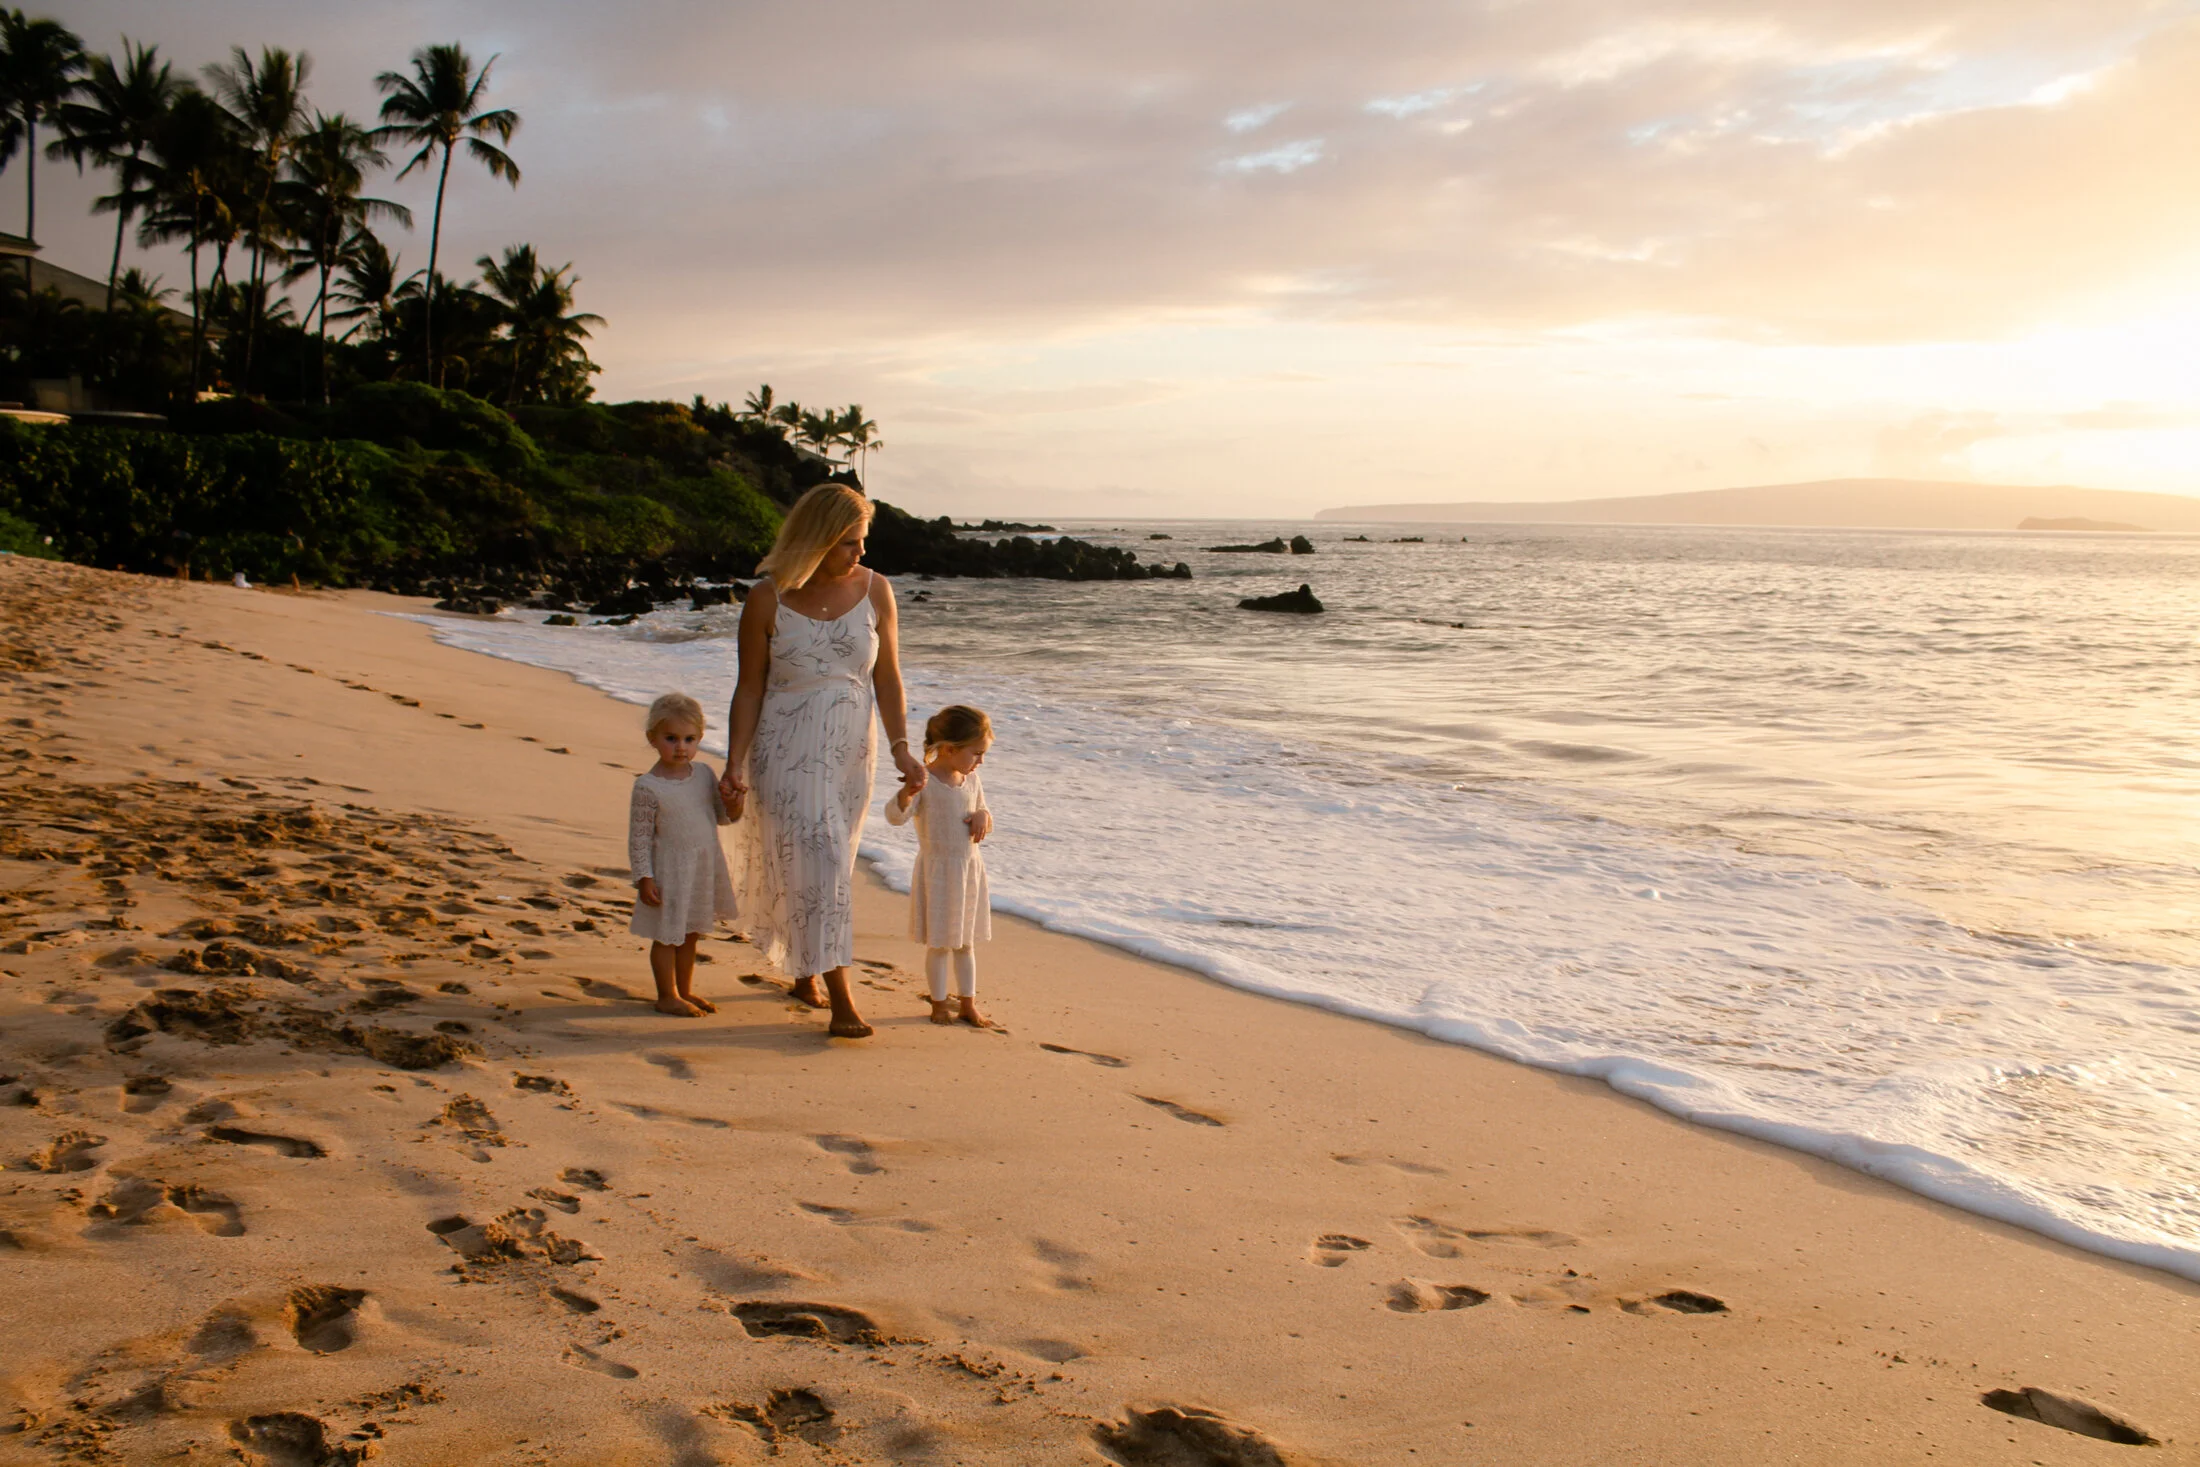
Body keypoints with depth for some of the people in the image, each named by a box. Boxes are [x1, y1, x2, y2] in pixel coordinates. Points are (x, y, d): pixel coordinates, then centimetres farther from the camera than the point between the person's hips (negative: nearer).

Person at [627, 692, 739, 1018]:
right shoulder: (648, 787, -16)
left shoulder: (704, 774, 2)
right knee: (667, 936, 6)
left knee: (689, 935, 19)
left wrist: (732, 809, -8)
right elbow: (638, 837, -13)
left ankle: (685, 990, 31)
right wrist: (644, 877, -15)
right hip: (669, 871, -6)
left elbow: (719, 815, 14)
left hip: (703, 868, 6)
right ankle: (667, 996, 18)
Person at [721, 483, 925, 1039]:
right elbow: (750, 687, -3)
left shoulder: (874, 590, -1)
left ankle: (804, 972, 35)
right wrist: (735, 764, -8)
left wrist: (900, 748, -5)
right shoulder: (767, 599, -8)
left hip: (851, 749, 4)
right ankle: (841, 1000, -9)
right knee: (815, 860, -12)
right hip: (787, 750, -3)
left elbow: (887, 679, 3)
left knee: (829, 863, 13)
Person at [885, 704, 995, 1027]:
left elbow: (985, 824, 17)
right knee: (940, 943, 3)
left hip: (969, 868, 6)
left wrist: (983, 816, -7)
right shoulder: (923, 781, -15)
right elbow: (895, 816, -26)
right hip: (938, 870, -6)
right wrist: (908, 792, -46)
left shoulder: (971, 780, 5)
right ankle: (939, 1003, 16)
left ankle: (968, 1004, 22)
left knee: (965, 942, 14)